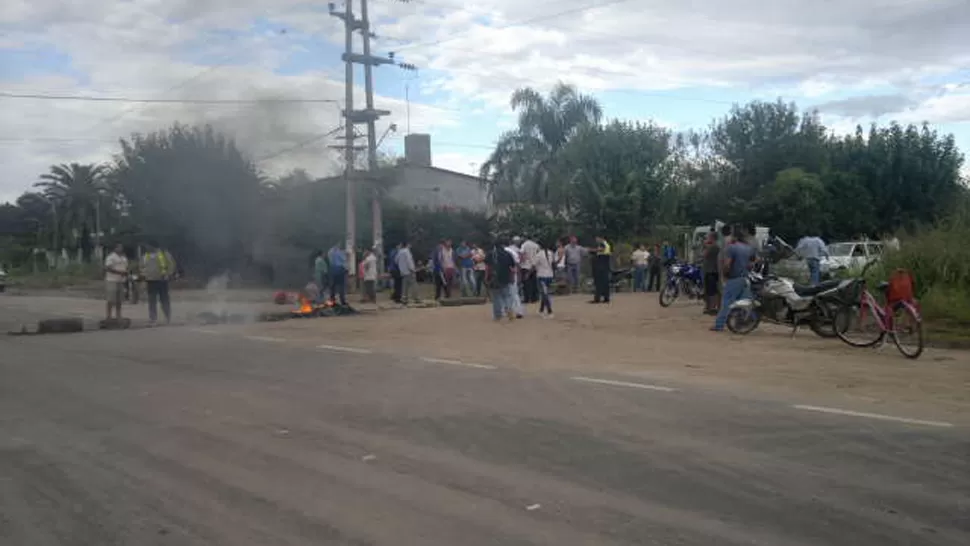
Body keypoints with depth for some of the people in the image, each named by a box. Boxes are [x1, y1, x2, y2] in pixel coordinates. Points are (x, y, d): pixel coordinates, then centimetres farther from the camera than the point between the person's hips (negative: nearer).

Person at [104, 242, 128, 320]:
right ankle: (108, 317, -4)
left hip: (121, 281, 7)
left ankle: (118, 316, 13)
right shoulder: (111, 257, -6)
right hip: (112, 281, -7)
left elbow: (126, 268, 25)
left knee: (119, 300, 9)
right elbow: (108, 268, -15)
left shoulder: (124, 258, 18)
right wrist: (119, 272, -20)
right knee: (110, 300, -7)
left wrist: (126, 273, 3)